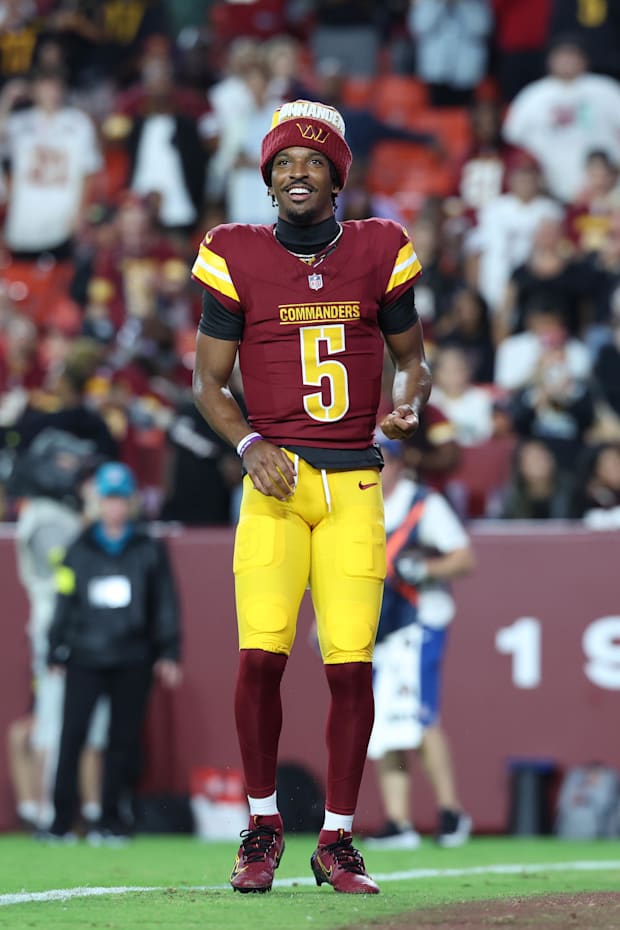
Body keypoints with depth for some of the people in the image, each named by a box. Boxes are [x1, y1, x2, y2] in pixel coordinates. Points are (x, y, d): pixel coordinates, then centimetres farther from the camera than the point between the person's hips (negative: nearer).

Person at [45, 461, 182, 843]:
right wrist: (57, 653, 8)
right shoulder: (79, 550, 9)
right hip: (85, 658, 0)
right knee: (72, 736, -9)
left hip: (132, 662, 0)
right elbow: (64, 604, 12)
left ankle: (112, 820, 8)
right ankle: (61, 822, -7)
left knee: (123, 740, 1)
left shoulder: (150, 550, 7)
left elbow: (166, 606, 8)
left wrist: (168, 654, 3)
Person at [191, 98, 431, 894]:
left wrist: (408, 404, -5)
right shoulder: (237, 259, 3)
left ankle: (337, 841, 9)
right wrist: (248, 442, -11)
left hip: (355, 483, 1)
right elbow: (207, 380, 7)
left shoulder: (378, 253, 7)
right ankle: (262, 825, 7)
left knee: (351, 664, -3)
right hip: (276, 476, -1)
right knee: (260, 655, -12)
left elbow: (412, 356, 17)